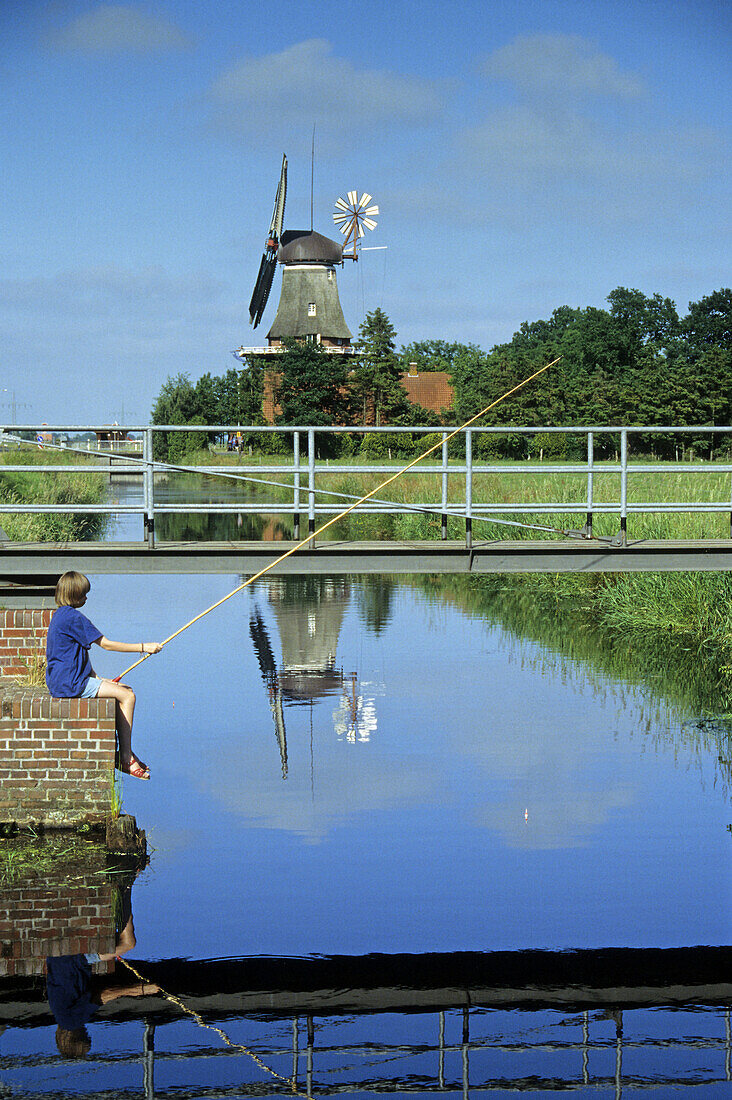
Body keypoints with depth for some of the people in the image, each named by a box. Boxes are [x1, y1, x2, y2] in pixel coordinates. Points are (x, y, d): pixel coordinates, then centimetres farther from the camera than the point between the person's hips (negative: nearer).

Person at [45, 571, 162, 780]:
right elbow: (106, 644, -16)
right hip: (69, 683, -11)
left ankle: (125, 753, 8)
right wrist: (143, 647, -11)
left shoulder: (60, 615, 17)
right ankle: (126, 759, -10)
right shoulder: (73, 617, -15)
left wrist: (95, 677, 14)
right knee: (126, 696, -13)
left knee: (126, 691, 12)